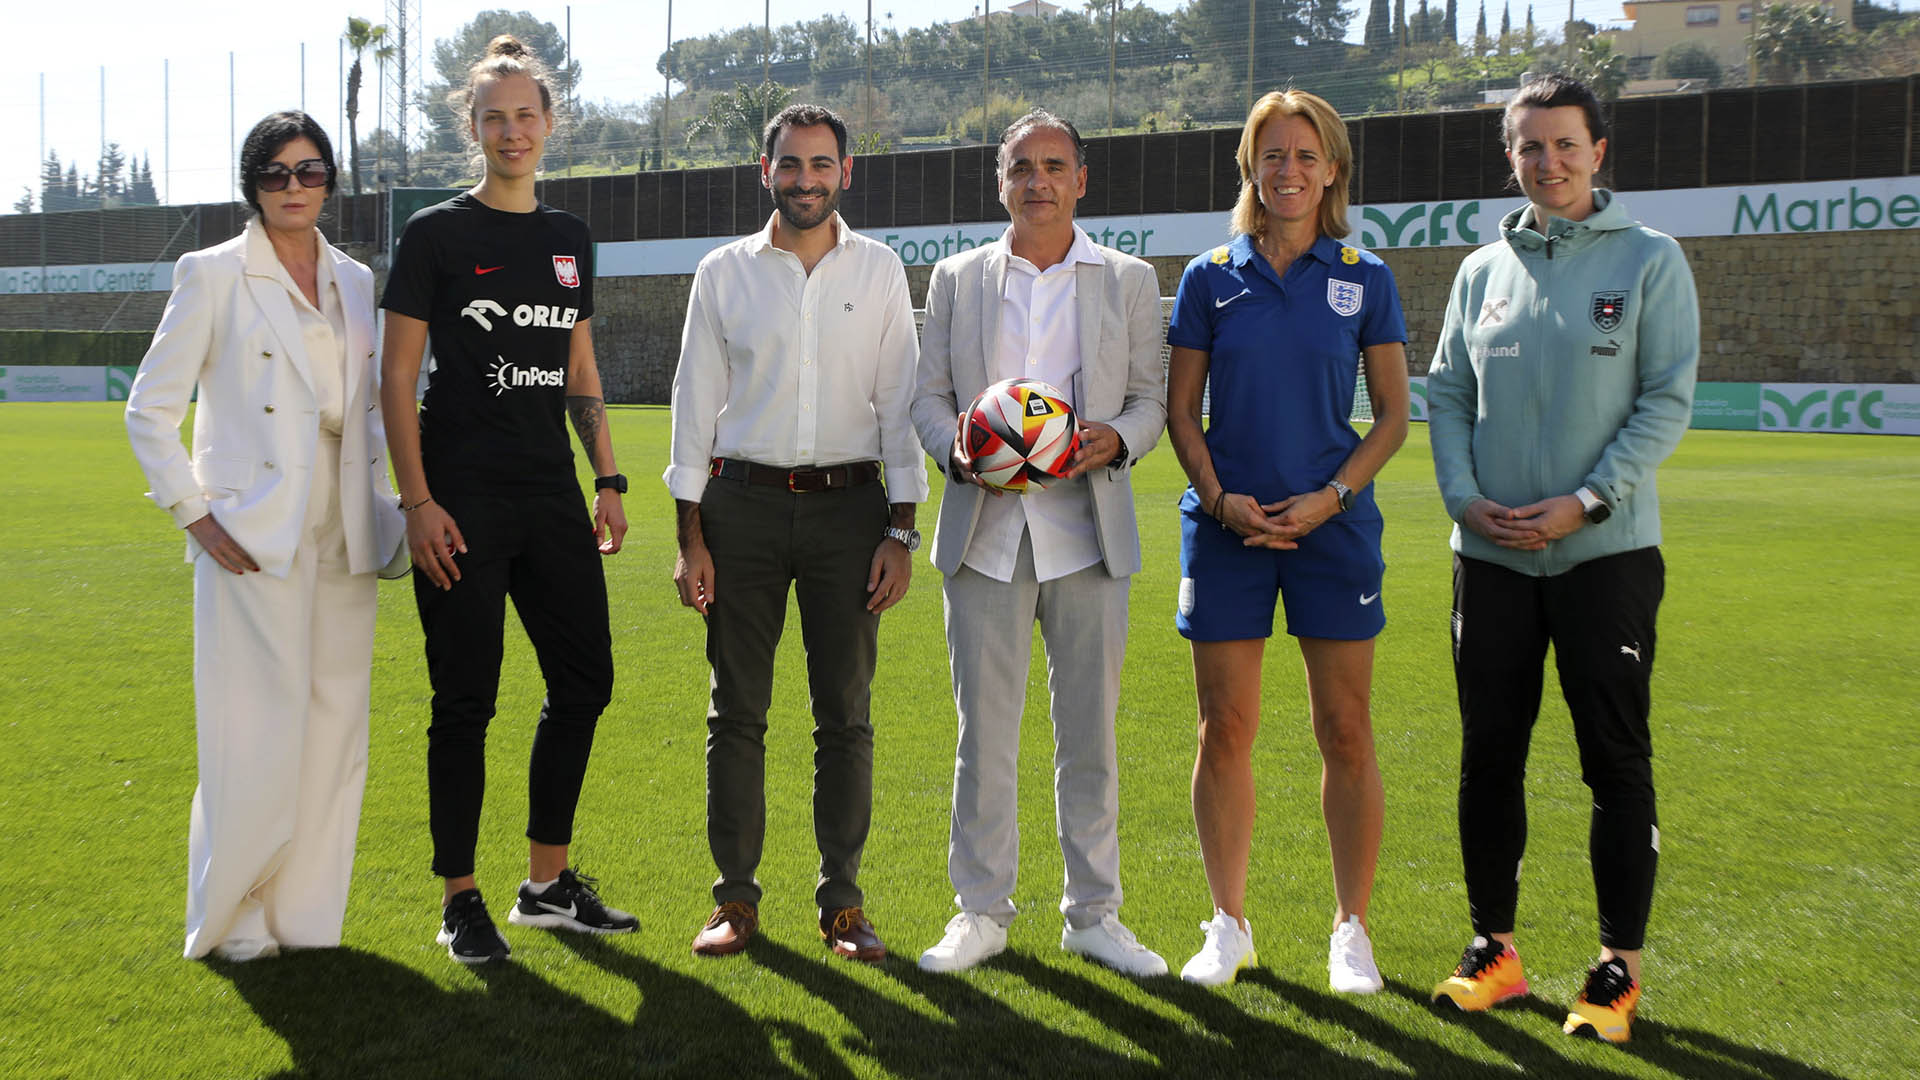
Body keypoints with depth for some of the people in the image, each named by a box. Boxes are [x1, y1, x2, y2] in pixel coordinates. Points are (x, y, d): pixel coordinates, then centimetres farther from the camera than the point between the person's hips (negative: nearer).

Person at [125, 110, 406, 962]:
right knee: (257, 732, -3)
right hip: (254, 537, -5)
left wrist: (381, 507, 10)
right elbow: (150, 410, -2)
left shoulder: (353, 281, 14)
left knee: (333, 728, 6)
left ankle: (303, 912, 18)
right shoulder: (214, 275, -1)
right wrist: (193, 513, -9)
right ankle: (230, 916, 13)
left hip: (342, 537, 5)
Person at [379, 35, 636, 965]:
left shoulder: (571, 241, 13)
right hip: (464, 502, -5)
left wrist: (608, 480, 9)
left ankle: (547, 884, 22)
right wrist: (417, 501, -13)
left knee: (584, 679, 7)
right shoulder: (436, 234, -2)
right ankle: (459, 902, 13)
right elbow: (397, 379, -5)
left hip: (552, 499, 6)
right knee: (466, 699, 0)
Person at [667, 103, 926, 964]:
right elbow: (694, 405, 6)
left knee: (846, 713, 3)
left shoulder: (880, 271, 6)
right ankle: (736, 897, 14)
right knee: (736, 710, 3)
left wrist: (900, 533, -1)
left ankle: (842, 900, 13)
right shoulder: (724, 273, 6)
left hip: (849, 505, 0)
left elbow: (899, 404, 5)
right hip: (743, 504, 0)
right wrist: (690, 537, 0)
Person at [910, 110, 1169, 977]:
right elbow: (928, 395, 10)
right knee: (983, 733, 3)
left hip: (1088, 536, 0)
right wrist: (955, 446, -11)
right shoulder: (957, 278, 11)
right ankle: (982, 911, 16)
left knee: (1090, 734, 4)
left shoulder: (1129, 281, 9)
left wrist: (1117, 439, -13)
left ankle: (1093, 913, 17)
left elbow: (1151, 398, 8)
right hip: (985, 536, 0)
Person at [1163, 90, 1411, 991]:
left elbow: (1392, 416, 4)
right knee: (1225, 729, 3)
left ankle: (1352, 929, 16)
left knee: (1346, 731, 2)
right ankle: (1229, 925, 17)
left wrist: (1331, 497, -10)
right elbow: (1181, 411, 6)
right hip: (1227, 527, 1)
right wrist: (1218, 497, -10)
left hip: (1333, 526, 0)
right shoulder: (1211, 278, 5)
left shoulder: (1364, 279, 4)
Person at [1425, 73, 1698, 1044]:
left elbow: (1668, 400, -6)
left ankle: (1620, 969, 12)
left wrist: (1585, 502, -15)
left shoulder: (1650, 260, 0)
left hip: (1606, 553, -3)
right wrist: (1464, 496, -6)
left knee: (1617, 761, 1)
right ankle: (1493, 948, 21)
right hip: (1491, 555, 4)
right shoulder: (1482, 270, 11)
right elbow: (1446, 396, 10)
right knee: (1489, 755, 8)